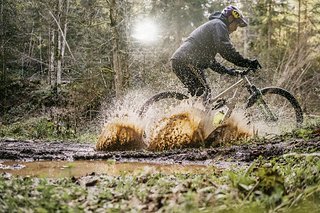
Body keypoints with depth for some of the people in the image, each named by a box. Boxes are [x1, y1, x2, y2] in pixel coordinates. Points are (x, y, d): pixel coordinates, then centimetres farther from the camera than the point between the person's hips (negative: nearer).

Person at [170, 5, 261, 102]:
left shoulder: (212, 25, 32)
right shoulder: (218, 24, 1)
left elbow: (209, 59, 33)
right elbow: (225, 49, -15)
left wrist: (227, 71, 27)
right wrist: (247, 63, -14)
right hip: (187, 61, -10)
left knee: (198, 95, 12)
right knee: (205, 92, -17)